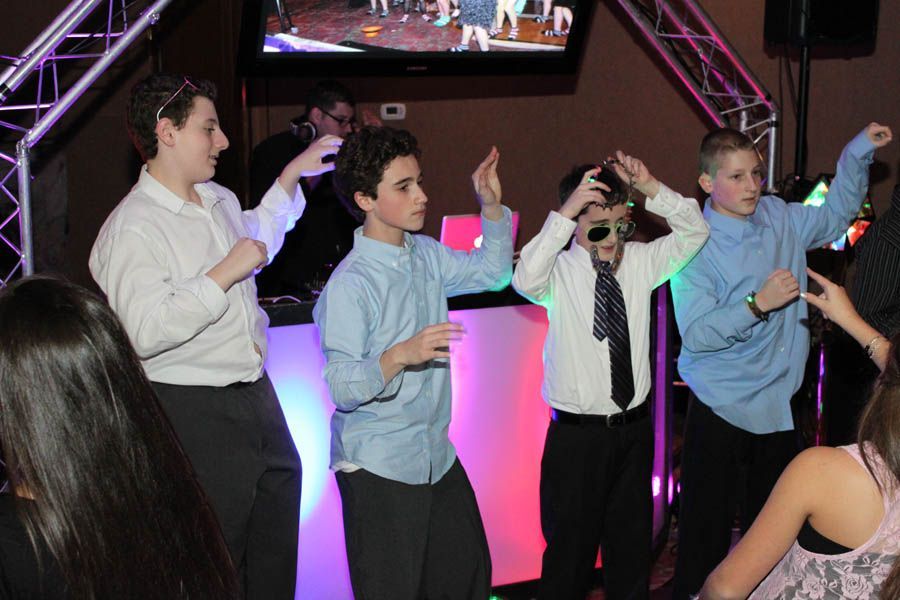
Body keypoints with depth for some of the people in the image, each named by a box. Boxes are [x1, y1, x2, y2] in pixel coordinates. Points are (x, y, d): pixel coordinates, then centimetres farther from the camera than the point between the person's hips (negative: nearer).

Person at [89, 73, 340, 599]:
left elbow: (255, 239, 33)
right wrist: (224, 274, -25)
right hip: (193, 413, -9)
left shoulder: (220, 200, 10)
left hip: (257, 396, 9)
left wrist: (291, 177, 24)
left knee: (278, 555, 20)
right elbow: (145, 333, -30)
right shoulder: (132, 228, -19)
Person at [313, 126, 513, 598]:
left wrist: (492, 206, 11)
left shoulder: (427, 256, 5)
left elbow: (493, 273, 23)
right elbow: (341, 389, -22)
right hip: (379, 470, -8)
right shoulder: (349, 284, -18)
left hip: (438, 455, 8)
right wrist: (400, 355, -37)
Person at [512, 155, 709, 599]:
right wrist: (565, 214, -37)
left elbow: (693, 232, 1)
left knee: (633, 544, 18)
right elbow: (525, 279, -32)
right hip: (577, 433, -5)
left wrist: (651, 188, -14)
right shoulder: (560, 274, -11)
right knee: (570, 550, 5)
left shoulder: (638, 263, 3)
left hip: (634, 428, 5)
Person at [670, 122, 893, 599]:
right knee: (708, 529, 0)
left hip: (780, 405, 6)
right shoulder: (696, 246, -14)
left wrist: (859, 153, 13)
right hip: (722, 411, -6)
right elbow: (695, 333, -22)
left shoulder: (780, 218, 4)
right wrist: (757, 304, -31)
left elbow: (834, 216, 23)